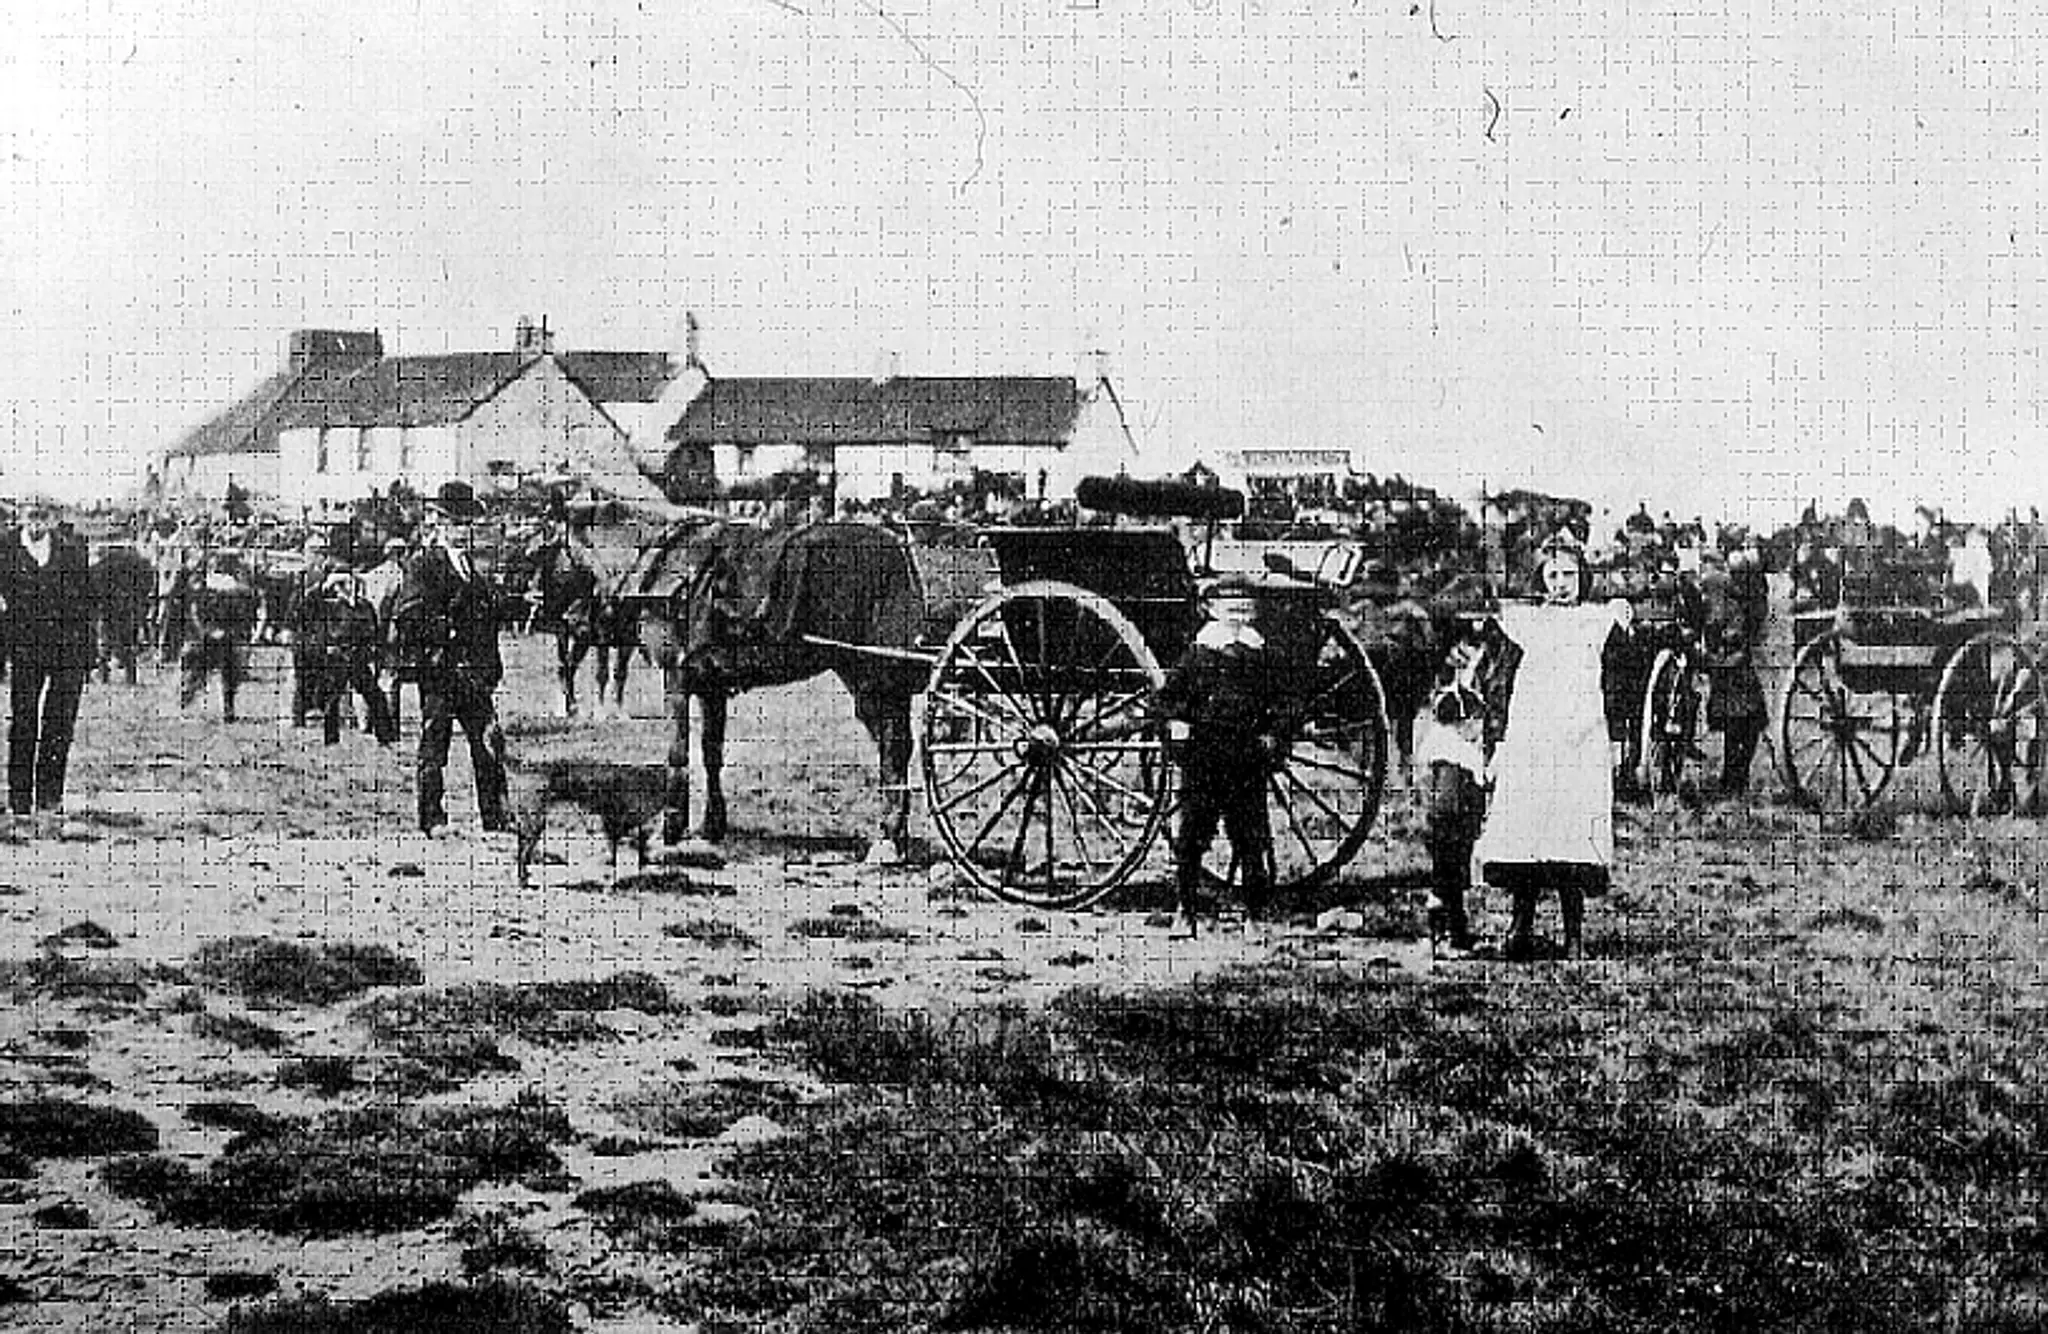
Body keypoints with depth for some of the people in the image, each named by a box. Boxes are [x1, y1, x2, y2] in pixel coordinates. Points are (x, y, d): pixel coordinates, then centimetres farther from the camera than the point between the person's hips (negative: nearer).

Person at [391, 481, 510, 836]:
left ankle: (496, 819, 6)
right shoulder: (423, 566, -3)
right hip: (439, 672, -6)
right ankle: (432, 820, 8)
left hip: (475, 674, 6)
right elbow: (405, 616, -13)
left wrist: (491, 667, 16)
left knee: (490, 746, 2)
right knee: (433, 749, 1)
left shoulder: (472, 568, 19)